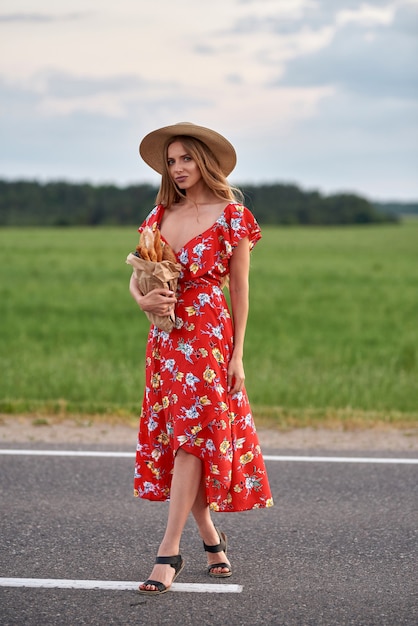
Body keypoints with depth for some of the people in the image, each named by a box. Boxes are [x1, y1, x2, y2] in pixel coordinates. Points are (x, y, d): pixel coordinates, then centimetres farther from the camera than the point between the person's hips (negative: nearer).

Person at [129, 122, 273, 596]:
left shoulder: (231, 216, -2)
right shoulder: (161, 214, 11)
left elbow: (240, 290, -1)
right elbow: (136, 275, 10)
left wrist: (237, 354, -5)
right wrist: (142, 299, -14)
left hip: (209, 336, -5)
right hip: (165, 336, 5)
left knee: (191, 437, -10)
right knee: (174, 439, 6)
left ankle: (169, 552, -12)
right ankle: (210, 537, 21)